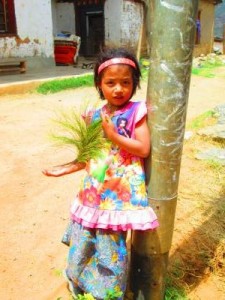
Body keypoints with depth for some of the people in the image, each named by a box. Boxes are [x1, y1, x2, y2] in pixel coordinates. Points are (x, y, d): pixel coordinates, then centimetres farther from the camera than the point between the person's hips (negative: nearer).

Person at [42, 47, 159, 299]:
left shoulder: (136, 111, -8)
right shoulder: (95, 116, 7)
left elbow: (143, 149, -14)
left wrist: (113, 135, -20)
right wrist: (66, 168, 10)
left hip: (120, 193, -5)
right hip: (93, 191, 6)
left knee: (111, 246, 5)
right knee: (82, 242, 17)